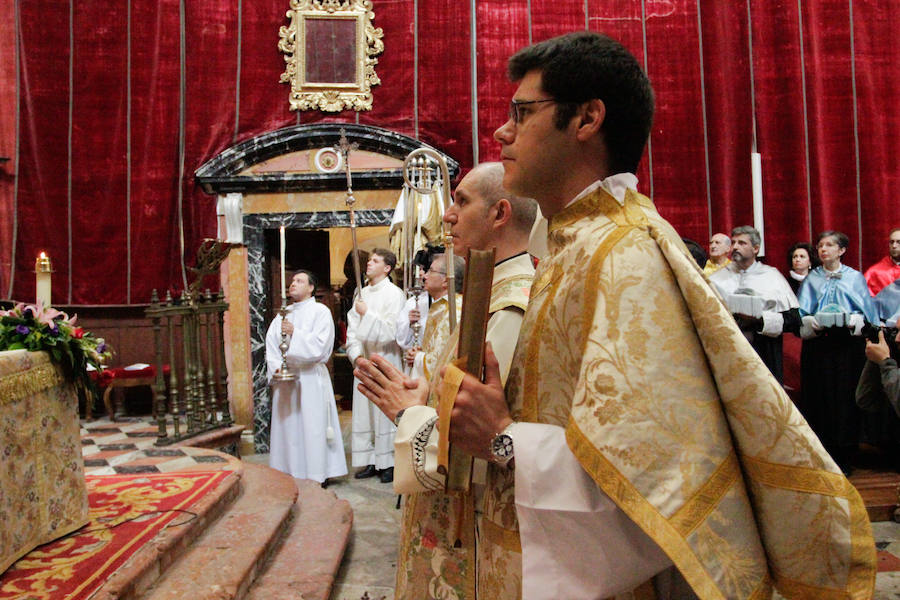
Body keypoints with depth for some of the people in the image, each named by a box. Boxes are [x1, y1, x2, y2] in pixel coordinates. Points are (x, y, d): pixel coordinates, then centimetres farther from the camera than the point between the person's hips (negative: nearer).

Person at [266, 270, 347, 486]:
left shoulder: (320, 312, 0)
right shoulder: (283, 314, 16)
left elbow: (320, 344, -12)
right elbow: (271, 344, 10)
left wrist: (295, 333, -18)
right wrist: (276, 367, -5)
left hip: (310, 378, -5)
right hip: (284, 378, 5)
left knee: (313, 426, -4)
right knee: (288, 426, 7)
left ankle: (318, 475, 4)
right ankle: (289, 473, 17)